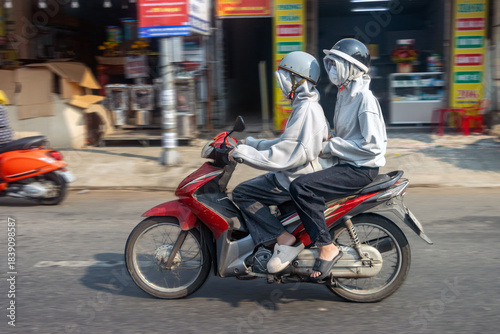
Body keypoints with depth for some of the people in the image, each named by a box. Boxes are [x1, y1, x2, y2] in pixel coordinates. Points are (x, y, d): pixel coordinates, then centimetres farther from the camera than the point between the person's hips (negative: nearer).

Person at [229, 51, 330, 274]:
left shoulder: (307, 110, -19)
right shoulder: (304, 106, 15)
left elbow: (285, 155, -27)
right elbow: (285, 144, 21)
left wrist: (244, 153, -22)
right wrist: (249, 144, 18)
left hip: (296, 180, -11)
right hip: (294, 175, 11)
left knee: (241, 193, -11)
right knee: (249, 188, 19)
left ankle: (285, 240, -13)